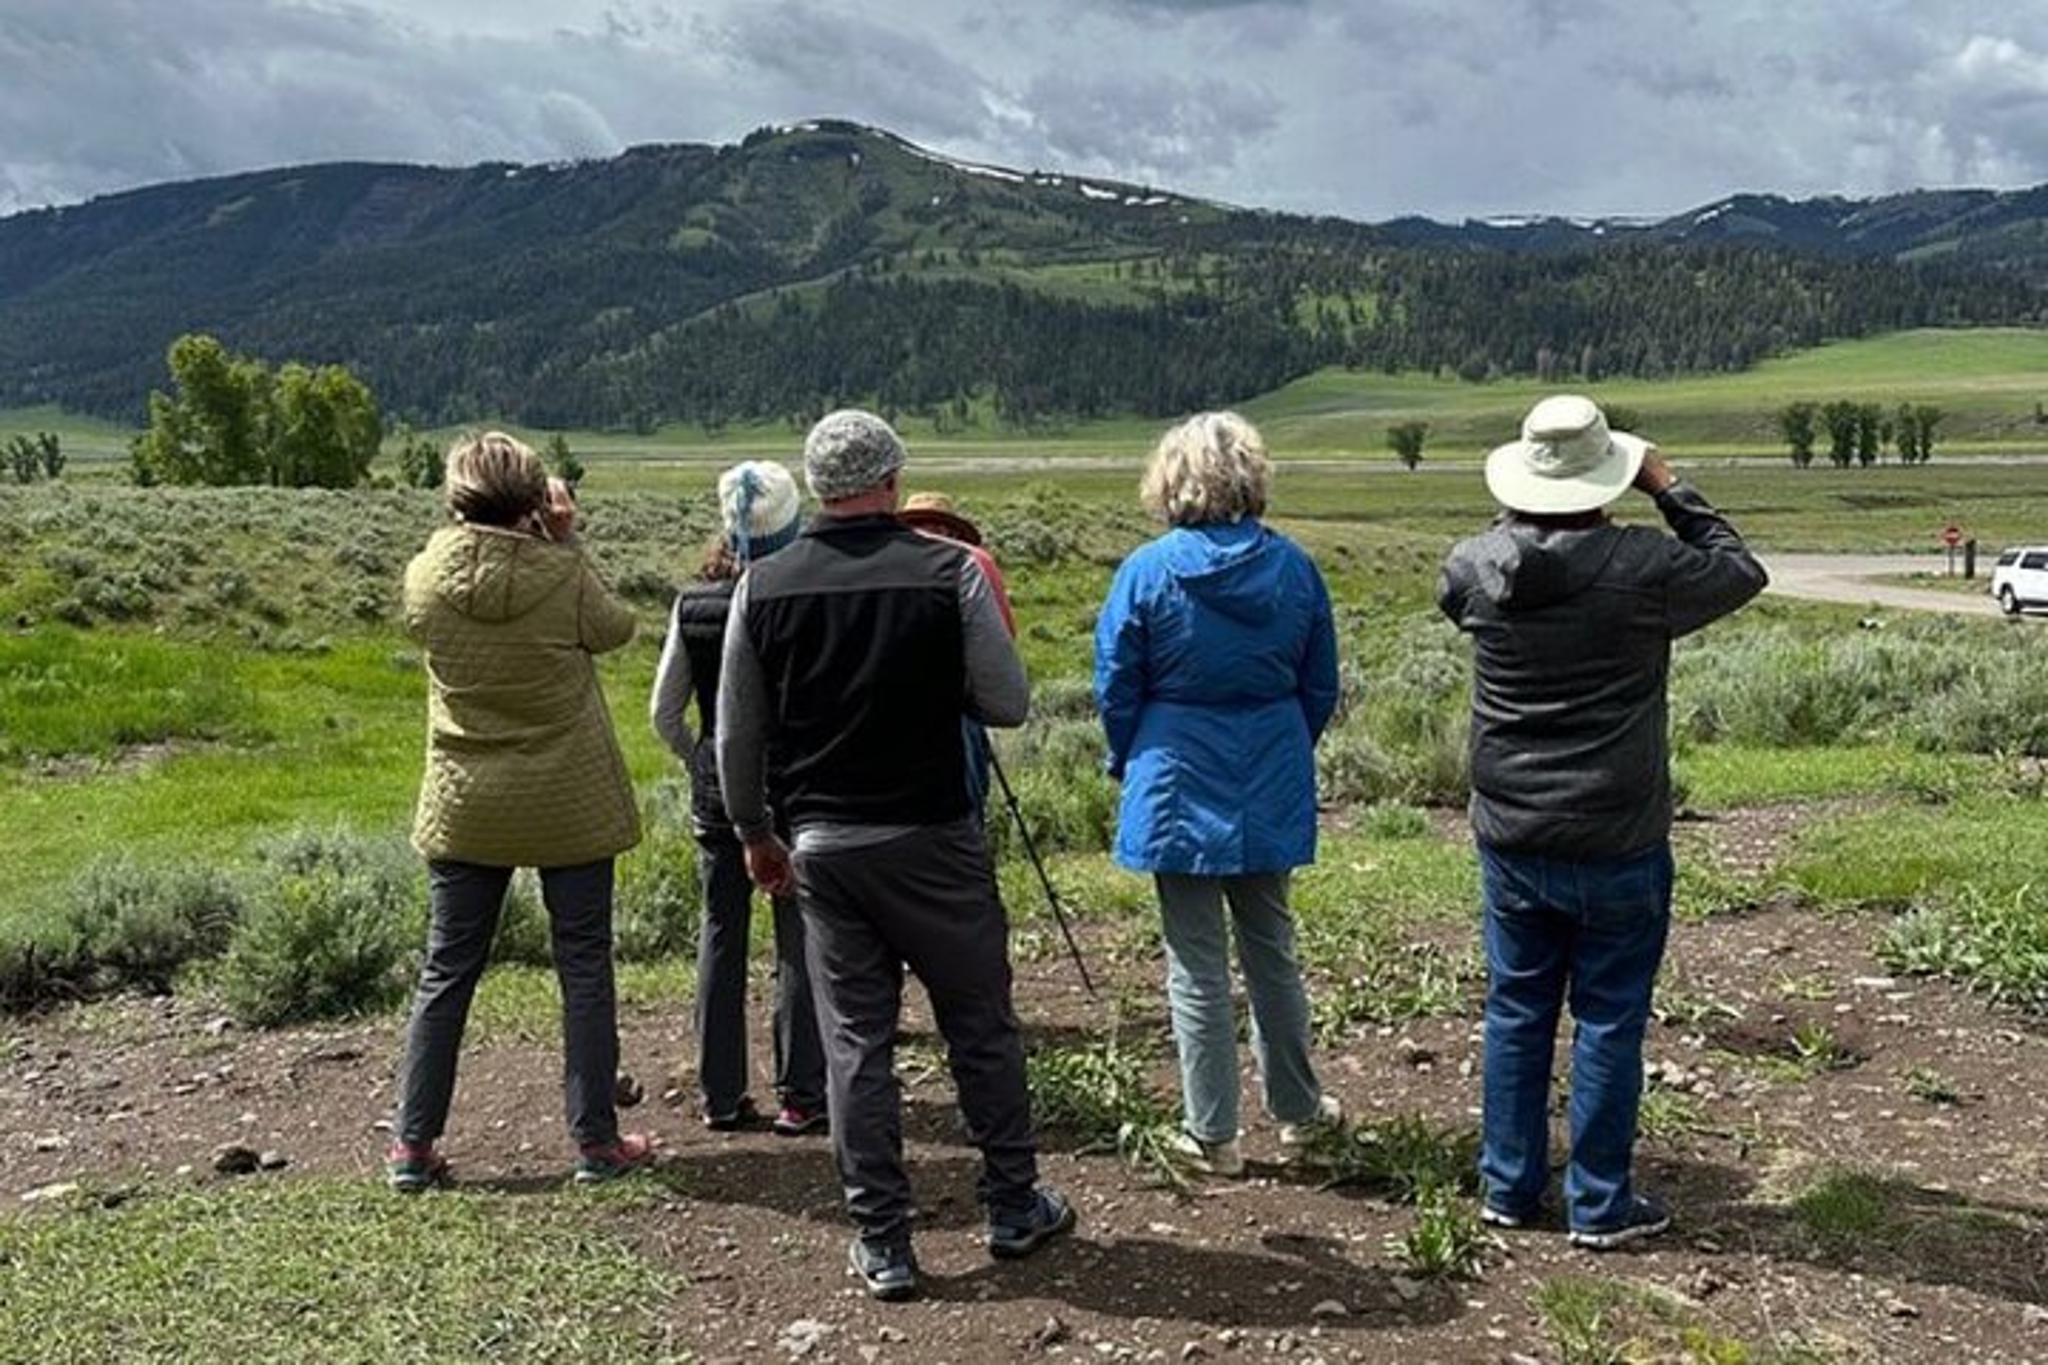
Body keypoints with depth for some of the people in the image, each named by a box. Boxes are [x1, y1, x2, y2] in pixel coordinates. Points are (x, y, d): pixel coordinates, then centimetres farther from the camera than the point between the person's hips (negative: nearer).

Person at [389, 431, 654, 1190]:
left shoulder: (426, 578, -8)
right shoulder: (563, 576, -16)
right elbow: (616, 629, 2)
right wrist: (567, 544, 4)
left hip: (464, 807, 3)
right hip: (570, 805, -3)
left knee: (447, 972, 13)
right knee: (584, 969, 9)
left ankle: (412, 1145, 19)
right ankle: (596, 1142, 16)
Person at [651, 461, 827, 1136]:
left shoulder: (692, 604, -2)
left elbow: (664, 712, 3)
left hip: (716, 785, 4)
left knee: (720, 935, 12)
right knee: (798, 941, 5)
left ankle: (721, 1097, 19)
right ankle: (799, 1096, 11)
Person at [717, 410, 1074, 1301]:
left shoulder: (763, 586, 0)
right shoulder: (949, 572, -8)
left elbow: (737, 736, 5)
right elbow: (1009, 704, -5)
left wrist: (755, 835, 18)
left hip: (821, 847, 2)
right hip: (933, 839, -2)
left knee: (855, 1041, 9)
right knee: (980, 1025, 13)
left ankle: (882, 1246, 16)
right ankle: (1015, 1208, 26)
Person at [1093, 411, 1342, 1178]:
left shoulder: (1147, 571, -11)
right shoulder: (1292, 567, -2)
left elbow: (1116, 689, -5)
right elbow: (1321, 686, 6)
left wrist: (1128, 768, 12)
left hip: (1179, 789, -3)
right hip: (1271, 793, 3)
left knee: (1197, 966, 6)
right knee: (1271, 949, 18)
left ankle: (1212, 1135, 15)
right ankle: (1296, 1109, 31)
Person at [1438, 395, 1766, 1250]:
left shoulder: (1476, 568, -7)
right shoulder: (1645, 569, -17)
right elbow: (1741, 571, 3)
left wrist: (1519, 515, 14)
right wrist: (1670, 491, 9)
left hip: (1510, 838, 4)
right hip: (1616, 846, -3)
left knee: (1516, 1011, 14)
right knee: (1608, 1020, 8)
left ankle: (1508, 1186, 25)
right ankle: (1599, 1205, 18)